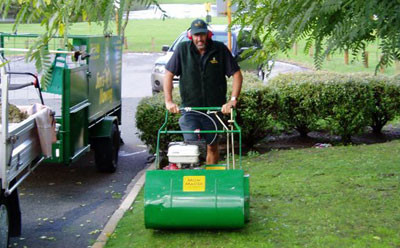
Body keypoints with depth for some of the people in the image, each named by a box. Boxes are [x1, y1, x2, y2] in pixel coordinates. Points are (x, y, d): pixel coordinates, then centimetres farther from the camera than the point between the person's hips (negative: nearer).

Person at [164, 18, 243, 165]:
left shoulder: (220, 50, -3)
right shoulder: (182, 49, -3)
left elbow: (237, 74, -2)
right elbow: (169, 74, 0)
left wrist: (233, 100, -13)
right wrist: (168, 101, -9)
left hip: (215, 108, 1)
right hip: (189, 108, -1)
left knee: (212, 146, 10)